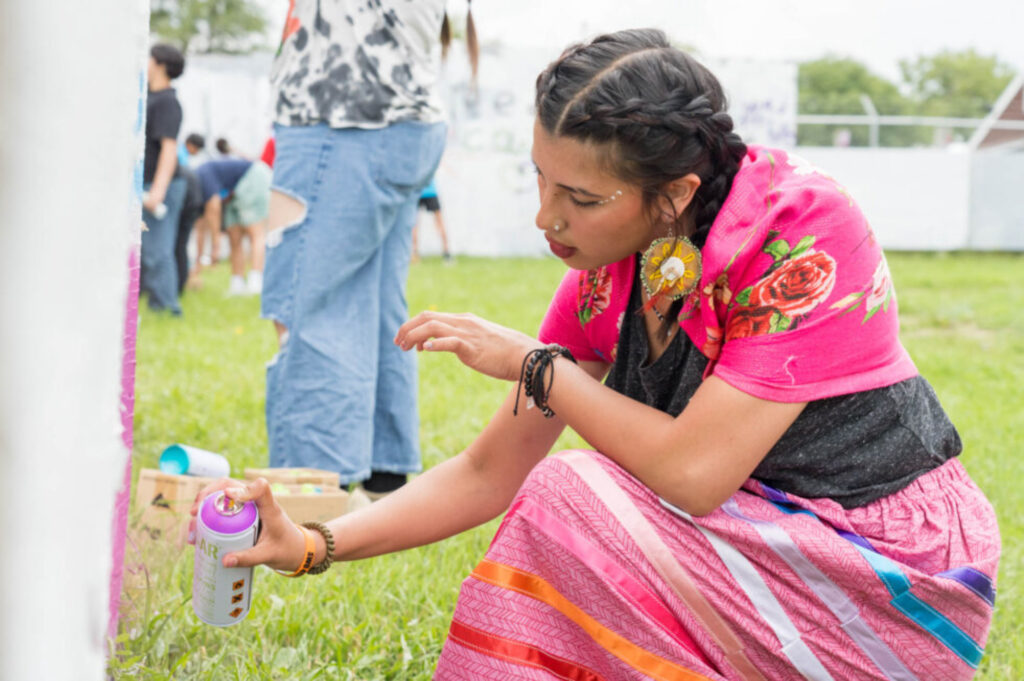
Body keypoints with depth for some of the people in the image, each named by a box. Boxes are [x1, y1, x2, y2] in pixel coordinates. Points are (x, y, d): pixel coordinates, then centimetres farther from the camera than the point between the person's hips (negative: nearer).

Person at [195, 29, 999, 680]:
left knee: (569, 504, -20)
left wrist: (534, 363, -16)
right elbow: (491, 472, 3)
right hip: (763, 546, 8)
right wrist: (312, 544, -7)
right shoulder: (610, 268, -1)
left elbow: (693, 473, -27)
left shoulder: (803, 234, -23)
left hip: (895, 569, -8)